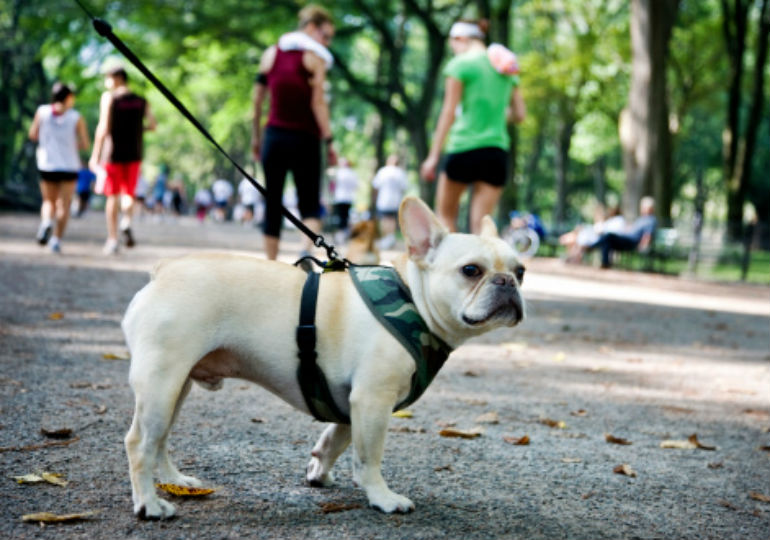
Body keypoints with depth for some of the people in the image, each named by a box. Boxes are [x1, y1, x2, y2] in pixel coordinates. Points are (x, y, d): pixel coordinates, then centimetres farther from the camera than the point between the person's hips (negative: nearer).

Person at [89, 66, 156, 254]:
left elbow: (104, 127, -12)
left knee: (112, 196, 8)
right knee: (129, 193, 14)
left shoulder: (109, 97, -5)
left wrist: (95, 155, -11)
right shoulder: (141, 101, 6)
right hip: (134, 154, 3)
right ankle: (126, 222, -17)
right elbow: (152, 125, 1)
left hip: (113, 153, -3)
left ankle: (112, 239, 7)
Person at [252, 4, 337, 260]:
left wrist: (256, 136, 17)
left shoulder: (271, 53, 11)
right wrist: (328, 142, -10)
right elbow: (318, 102, -11)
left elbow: (258, 99, 10)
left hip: (274, 136, 4)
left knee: (272, 205, 9)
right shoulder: (314, 57, -3)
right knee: (310, 206, 2)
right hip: (305, 140, -3)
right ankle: (307, 251, -24)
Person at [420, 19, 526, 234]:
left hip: (464, 147, -5)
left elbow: (448, 113, -6)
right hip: (498, 150, 5)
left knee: (445, 214, 12)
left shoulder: (460, 64, -2)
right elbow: (520, 114, 13)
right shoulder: (507, 70, 15)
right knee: (480, 223, 2)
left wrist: (433, 156, -5)